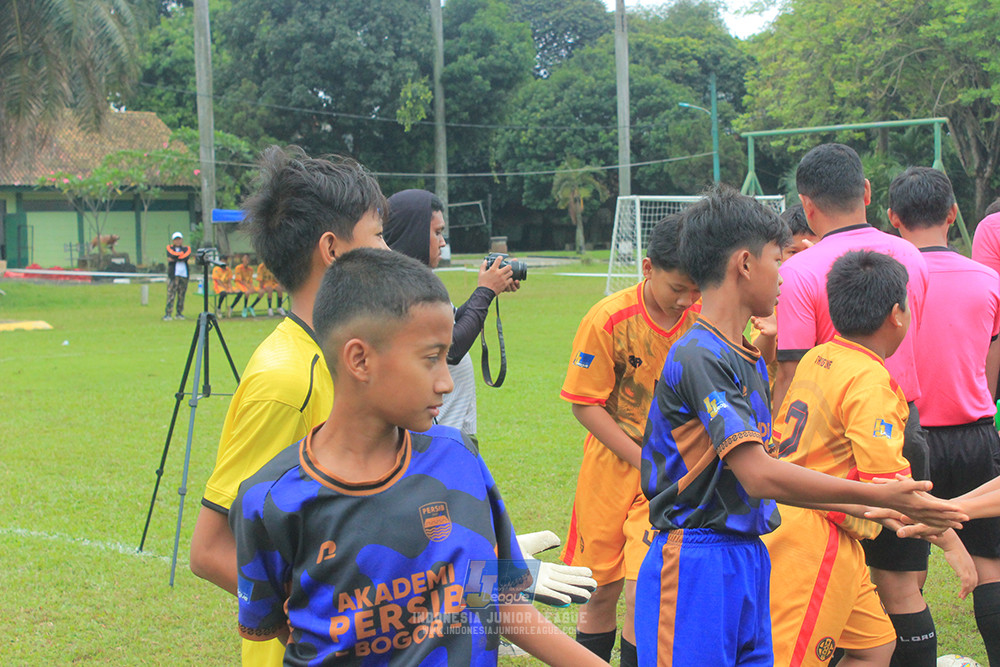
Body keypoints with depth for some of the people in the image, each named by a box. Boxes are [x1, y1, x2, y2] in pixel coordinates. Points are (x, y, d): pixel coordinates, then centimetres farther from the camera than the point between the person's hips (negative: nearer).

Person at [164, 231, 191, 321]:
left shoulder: (186, 248, 15)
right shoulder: (169, 248, 12)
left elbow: (186, 257, -6)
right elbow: (172, 255, -10)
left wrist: (174, 259, -6)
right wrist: (182, 253, -4)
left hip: (184, 274, 2)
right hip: (173, 274, -2)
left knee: (181, 295, 3)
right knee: (171, 294, -10)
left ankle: (179, 313, 12)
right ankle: (167, 314, -12)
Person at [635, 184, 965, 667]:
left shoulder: (750, 360, 15)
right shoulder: (698, 356, -17)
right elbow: (758, 476, -23)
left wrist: (863, 509, 15)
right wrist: (878, 496, -21)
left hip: (747, 558, 9)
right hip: (697, 567, -9)